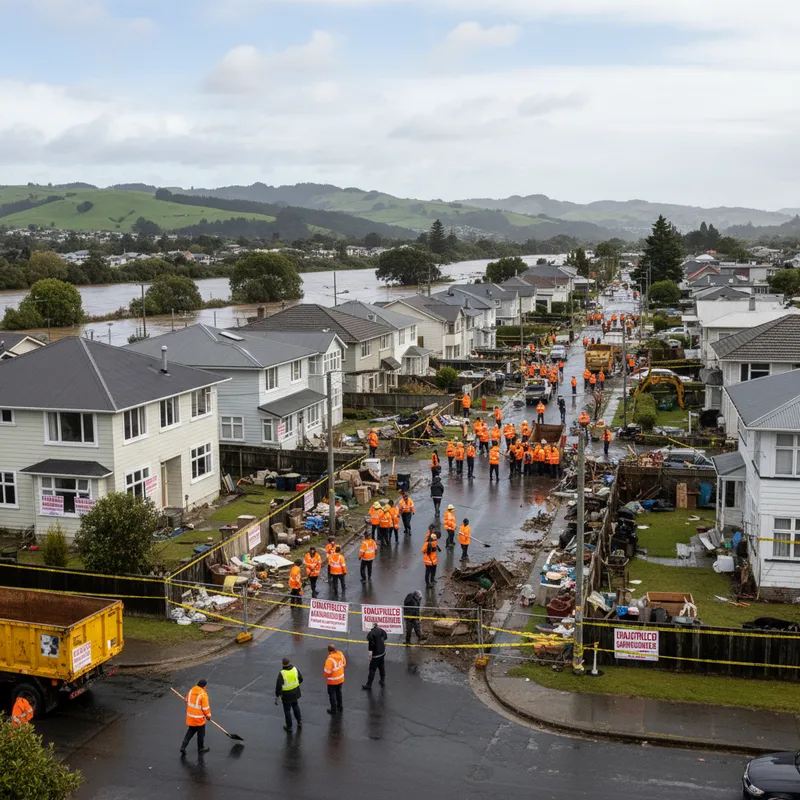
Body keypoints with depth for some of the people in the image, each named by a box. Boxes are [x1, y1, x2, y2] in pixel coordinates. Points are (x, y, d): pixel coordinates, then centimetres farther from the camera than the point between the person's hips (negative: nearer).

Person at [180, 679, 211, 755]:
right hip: (199, 718, -6)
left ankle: (183, 747, 16)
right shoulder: (203, 694, -23)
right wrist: (208, 715, -2)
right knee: (201, 734, 14)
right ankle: (201, 748, 30)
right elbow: (205, 707, -20)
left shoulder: (191, 690, -2)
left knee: (190, 732, 22)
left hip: (190, 717, 6)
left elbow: (187, 700, 14)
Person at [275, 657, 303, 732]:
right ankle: (299, 722, 36)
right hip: (295, 692, 5)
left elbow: (278, 686, -23)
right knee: (295, 706, 28)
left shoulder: (282, 673, -25)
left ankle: (289, 727, 25)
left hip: (287, 695, -4)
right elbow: (301, 679, 3)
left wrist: (276, 696, -12)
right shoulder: (295, 669, -11)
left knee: (287, 710, 13)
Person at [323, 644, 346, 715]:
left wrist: (326, 676, -7)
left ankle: (334, 710, 24)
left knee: (332, 694, 13)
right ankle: (339, 707, 40)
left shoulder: (330, 659, -32)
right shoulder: (340, 654, -11)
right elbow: (344, 664, 4)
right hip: (341, 678, 6)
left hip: (332, 680, -6)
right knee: (339, 692, 25)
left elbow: (327, 671, -29)